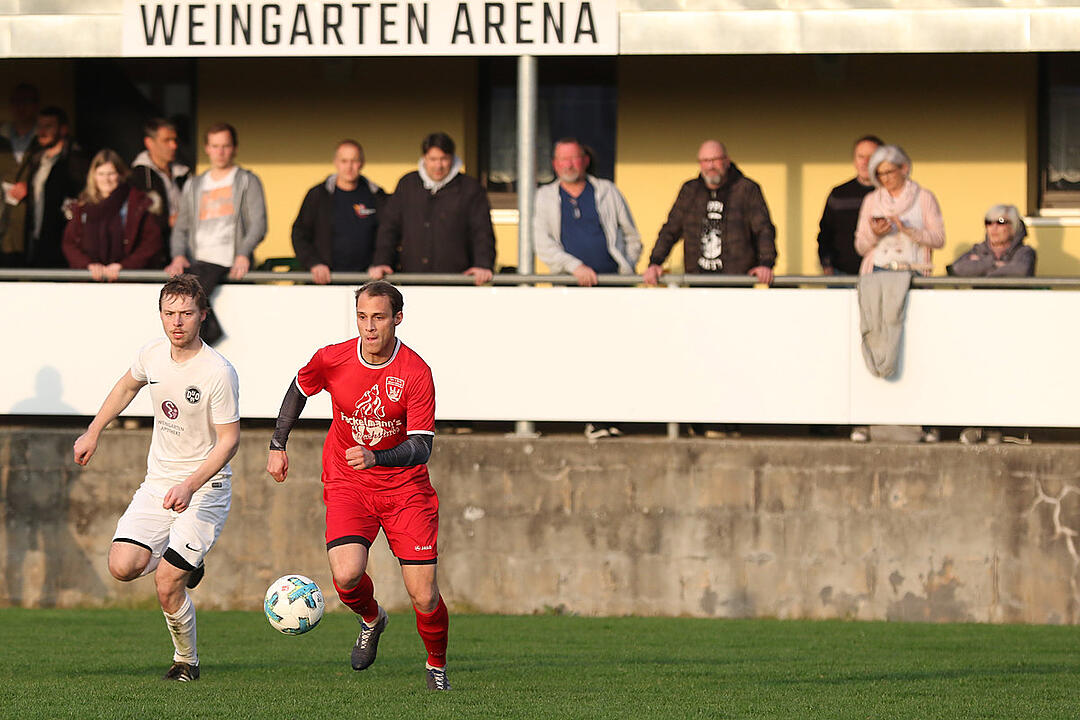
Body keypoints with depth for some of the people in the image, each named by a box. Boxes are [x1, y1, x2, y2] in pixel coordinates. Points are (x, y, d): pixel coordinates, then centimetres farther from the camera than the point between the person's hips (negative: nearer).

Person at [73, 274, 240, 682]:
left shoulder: (219, 372, -20)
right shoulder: (152, 354, -2)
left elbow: (229, 440, -16)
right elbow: (128, 386, 21)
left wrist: (190, 486, -27)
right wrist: (93, 432, 21)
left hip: (205, 486, -5)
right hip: (158, 481, 5)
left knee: (167, 586, -13)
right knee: (123, 567, -12)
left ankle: (186, 661, 13)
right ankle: (183, 563, 20)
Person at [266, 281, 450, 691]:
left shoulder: (416, 373, -16)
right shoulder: (332, 359, -8)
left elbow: (421, 448, -19)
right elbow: (299, 389, 15)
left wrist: (376, 457, -36)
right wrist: (278, 445, 12)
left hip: (405, 487, -1)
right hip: (347, 486, 1)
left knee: (424, 597, -7)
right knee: (346, 575, -23)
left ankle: (437, 666, 24)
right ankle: (371, 619, 14)